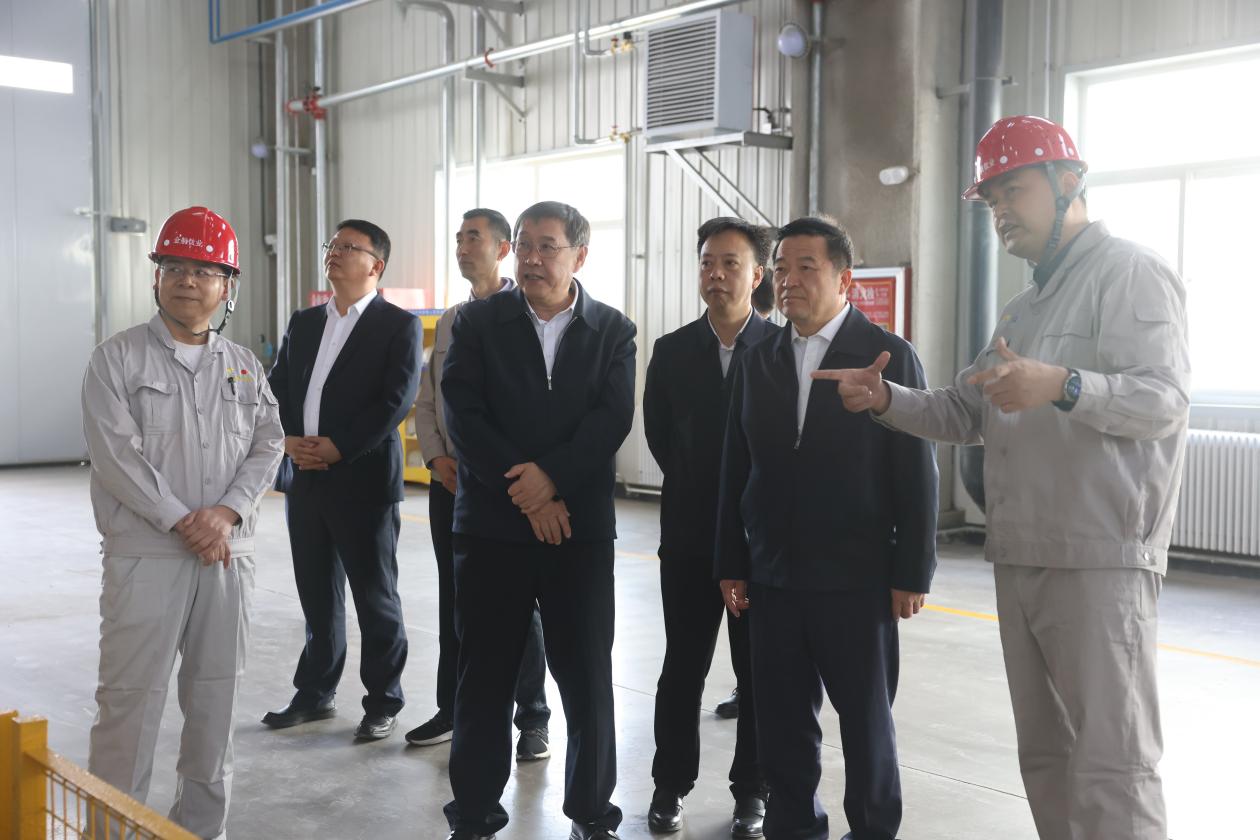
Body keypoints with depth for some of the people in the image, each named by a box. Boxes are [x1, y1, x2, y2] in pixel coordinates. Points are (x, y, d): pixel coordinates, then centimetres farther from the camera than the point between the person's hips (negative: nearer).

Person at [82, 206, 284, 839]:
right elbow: (115, 454, -10)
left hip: (228, 555, 4)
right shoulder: (117, 359, -1)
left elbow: (267, 445, 5)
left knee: (216, 697, 10)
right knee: (131, 698, -2)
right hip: (144, 556, -4)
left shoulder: (243, 366, 12)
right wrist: (182, 521, -15)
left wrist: (227, 512, -12)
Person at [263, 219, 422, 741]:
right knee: (317, 594, 15)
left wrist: (336, 447, -17)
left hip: (362, 479, -5)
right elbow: (276, 389, 14)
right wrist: (288, 439, -5)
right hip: (304, 478, 6)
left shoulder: (399, 326, -4)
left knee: (375, 596, 3)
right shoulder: (303, 324, 15)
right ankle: (315, 693, 28)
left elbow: (397, 399, -13)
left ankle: (383, 702, 16)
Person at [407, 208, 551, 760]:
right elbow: (426, 399, 17)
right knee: (454, 599, 13)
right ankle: (452, 709, 25)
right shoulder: (449, 320, 16)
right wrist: (436, 457, 1)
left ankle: (531, 719, 11)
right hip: (449, 479, 7)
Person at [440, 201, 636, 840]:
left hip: (581, 527, 0)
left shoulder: (613, 331, 5)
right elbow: (463, 416, -7)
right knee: (485, 678, 7)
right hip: (491, 526, 0)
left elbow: (613, 417, -6)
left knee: (588, 678, 5)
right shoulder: (477, 322, 3)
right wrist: (525, 494, -13)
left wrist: (552, 476, -19)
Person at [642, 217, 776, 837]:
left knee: (759, 670, 8)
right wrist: (698, 490, 6)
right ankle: (671, 785, 23)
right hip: (690, 535, 2)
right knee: (683, 666, 9)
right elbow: (659, 436, 8)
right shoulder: (671, 351, 3)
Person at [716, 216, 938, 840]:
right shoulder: (758, 361, 9)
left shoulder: (889, 357, -4)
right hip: (771, 576, 4)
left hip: (857, 579, -4)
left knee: (866, 719, 9)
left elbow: (916, 474, -6)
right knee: (782, 721, 10)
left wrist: (912, 573, -9)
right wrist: (732, 565, 6)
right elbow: (735, 471, 9)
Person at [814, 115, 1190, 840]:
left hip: (1101, 563, -9)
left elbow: (1166, 398, -18)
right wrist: (887, 400, 4)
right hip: (1020, 561, 9)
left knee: (1112, 765, -7)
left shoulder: (1131, 274, -5)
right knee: (1045, 757, 14)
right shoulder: (1025, 309, 23)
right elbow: (966, 413, 21)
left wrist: (1063, 387, -34)